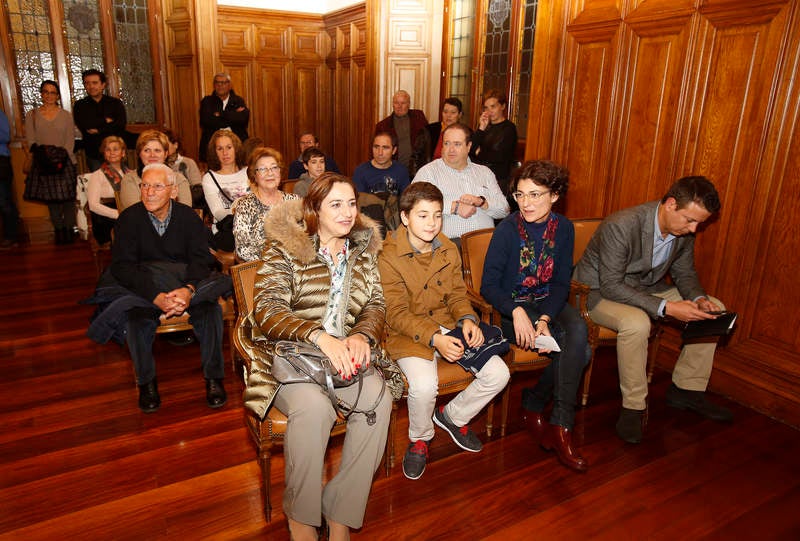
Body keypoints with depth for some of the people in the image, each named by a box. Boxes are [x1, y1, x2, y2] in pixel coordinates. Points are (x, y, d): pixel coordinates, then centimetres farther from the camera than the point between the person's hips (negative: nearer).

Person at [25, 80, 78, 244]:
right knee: (51, 199, 4)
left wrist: (62, 156, -11)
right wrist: (41, 154, -13)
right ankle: (58, 230, 12)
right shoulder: (32, 115, 8)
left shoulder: (66, 115, 8)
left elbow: (70, 139, 2)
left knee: (68, 197, -3)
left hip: (65, 162, -1)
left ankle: (69, 229, 6)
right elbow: (30, 140, 3)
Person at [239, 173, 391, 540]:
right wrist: (319, 336, -28)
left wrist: (362, 334, -15)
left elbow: (376, 304, 9)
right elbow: (267, 309, -12)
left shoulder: (363, 249, 12)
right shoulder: (283, 248, -2)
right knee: (313, 405, -35)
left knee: (378, 398, -28)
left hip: (346, 352, 4)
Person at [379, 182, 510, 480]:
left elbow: (457, 294, 11)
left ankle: (453, 416, 19)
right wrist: (434, 338, -28)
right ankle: (420, 438, 3)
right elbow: (397, 313, -15)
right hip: (407, 333, -5)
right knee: (424, 385, -33)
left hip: (447, 326, 6)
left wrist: (467, 319, -12)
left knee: (498, 373, -10)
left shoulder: (449, 251, 6)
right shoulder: (389, 257, -13)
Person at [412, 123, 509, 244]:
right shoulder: (428, 172, 10)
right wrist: (455, 206, -9)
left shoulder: (484, 172, 23)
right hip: (449, 242, -4)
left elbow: (504, 210, 17)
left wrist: (481, 202, -3)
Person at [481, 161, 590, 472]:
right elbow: (489, 286, -13)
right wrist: (516, 311, -30)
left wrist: (545, 319, -18)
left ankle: (534, 404, -12)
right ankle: (560, 426, -1)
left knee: (578, 330, -30)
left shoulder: (563, 228, -1)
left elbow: (561, 283, -1)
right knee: (579, 350, -24)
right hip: (513, 308, -4)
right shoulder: (508, 229, -12)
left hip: (549, 304, 4)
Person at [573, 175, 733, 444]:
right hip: (599, 291, -8)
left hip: (646, 287, 8)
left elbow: (684, 273, 7)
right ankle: (633, 406, -18)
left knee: (715, 310, 1)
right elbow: (610, 286, -30)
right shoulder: (621, 226, -31)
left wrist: (699, 298, -15)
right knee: (636, 322, -38)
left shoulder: (684, 230, -8)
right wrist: (666, 308, -34)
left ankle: (686, 389, 13)